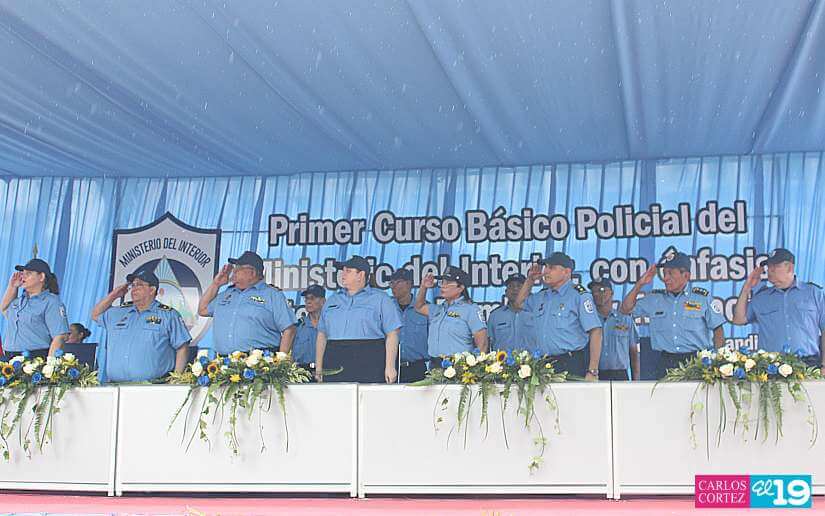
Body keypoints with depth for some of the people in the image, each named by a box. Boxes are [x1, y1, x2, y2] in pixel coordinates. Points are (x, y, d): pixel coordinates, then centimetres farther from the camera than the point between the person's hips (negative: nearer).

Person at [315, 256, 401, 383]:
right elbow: (322, 335, 19)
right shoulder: (332, 301, 20)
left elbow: (392, 334, -1)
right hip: (335, 368, 4)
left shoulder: (380, 299, 7)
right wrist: (318, 367, 11)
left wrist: (390, 366, -10)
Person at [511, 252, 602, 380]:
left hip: (574, 366, -6)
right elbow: (518, 304, 35)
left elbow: (595, 332, -11)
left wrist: (592, 372, -18)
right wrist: (530, 280, 19)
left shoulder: (579, 295, -5)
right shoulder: (541, 296, 16)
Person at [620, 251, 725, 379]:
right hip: (666, 363, 2)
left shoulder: (702, 298, 4)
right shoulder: (654, 299, 11)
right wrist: (639, 284, 4)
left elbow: (718, 330, 5)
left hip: (697, 362, -2)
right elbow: (626, 309, 14)